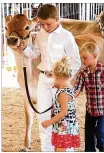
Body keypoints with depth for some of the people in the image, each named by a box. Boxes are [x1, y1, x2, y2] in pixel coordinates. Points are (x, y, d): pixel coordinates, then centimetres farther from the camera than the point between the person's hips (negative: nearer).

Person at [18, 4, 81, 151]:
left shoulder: (66, 36, -12)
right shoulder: (40, 34, 4)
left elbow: (76, 62, -9)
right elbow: (35, 53, 14)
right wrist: (24, 48, -5)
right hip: (43, 79, 5)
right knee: (43, 115, 9)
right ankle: (46, 149, 20)